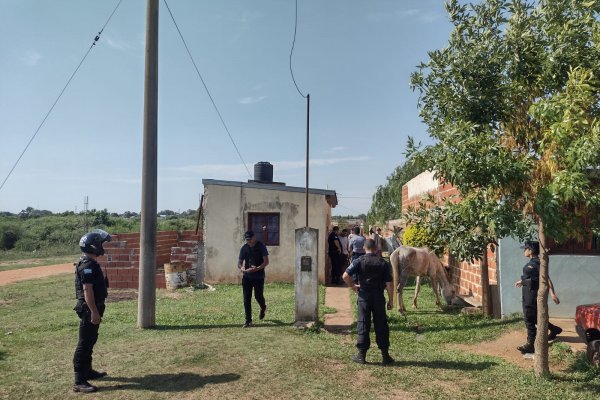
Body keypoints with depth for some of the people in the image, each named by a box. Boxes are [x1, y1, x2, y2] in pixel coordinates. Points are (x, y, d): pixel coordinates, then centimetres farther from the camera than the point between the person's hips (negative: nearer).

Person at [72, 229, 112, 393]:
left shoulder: (91, 263, 13)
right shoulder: (87, 265, -19)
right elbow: (87, 290, -24)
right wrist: (94, 312, -25)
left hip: (93, 309, 11)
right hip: (89, 310, -11)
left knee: (90, 341, 20)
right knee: (84, 344, -6)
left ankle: (88, 371, 33)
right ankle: (79, 381, 0)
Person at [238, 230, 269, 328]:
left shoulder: (261, 246, -5)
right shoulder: (244, 248, 6)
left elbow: (266, 261, -10)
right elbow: (239, 262, 9)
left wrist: (257, 268, -25)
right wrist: (241, 268, -15)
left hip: (259, 276, -3)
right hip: (246, 276, 3)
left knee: (258, 296, 0)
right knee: (246, 298, -1)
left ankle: (263, 308, 35)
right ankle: (248, 320, 7)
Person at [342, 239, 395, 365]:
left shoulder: (359, 261, -4)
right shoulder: (383, 263, 0)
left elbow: (345, 276, -14)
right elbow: (389, 283, -2)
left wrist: (353, 286, 2)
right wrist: (390, 300, 5)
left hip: (364, 296, -1)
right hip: (379, 297, 1)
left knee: (363, 325, 6)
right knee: (381, 326, 9)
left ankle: (362, 355, 11)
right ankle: (385, 355, 14)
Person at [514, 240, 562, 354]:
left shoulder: (537, 263, -17)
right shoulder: (532, 262, 11)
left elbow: (547, 278, -23)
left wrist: (552, 293, -31)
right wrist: (521, 281, 42)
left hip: (533, 293, -10)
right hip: (528, 292, 10)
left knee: (529, 319, -4)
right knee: (534, 317, 21)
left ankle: (530, 345, 3)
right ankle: (554, 329, 41)